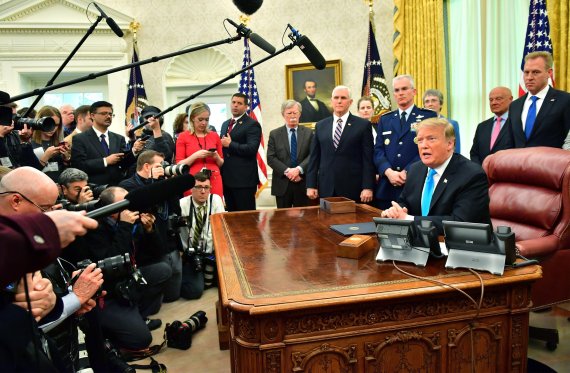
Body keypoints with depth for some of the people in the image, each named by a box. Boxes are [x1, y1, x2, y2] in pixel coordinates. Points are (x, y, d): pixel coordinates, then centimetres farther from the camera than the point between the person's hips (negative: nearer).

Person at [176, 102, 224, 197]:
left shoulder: (214, 136, 10)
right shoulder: (183, 137, 3)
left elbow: (221, 164, 15)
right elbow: (179, 165, -1)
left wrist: (216, 157, -5)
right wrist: (195, 155, -14)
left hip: (214, 180, 2)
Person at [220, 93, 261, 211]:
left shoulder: (252, 124, -6)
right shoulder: (225, 124, 19)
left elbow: (252, 148, -19)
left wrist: (230, 144, -13)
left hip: (244, 179, -7)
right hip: (227, 178, 7)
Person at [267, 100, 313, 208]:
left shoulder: (308, 133, 8)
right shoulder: (274, 134, 6)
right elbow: (270, 158, -2)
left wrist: (299, 169, -17)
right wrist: (287, 171, -14)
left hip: (303, 183, 0)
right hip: (282, 184, 0)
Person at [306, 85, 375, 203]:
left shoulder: (363, 125, 2)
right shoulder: (320, 126, 11)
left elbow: (368, 159, -3)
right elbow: (314, 157, 10)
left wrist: (368, 187, -9)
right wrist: (311, 185, 3)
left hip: (353, 189, -2)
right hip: (326, 188, 2)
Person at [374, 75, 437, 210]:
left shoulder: (429, 116, 3)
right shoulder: (385, 119, 15)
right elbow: (378, 150, 7)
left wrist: (406, 172, -15)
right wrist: (389, 172, -11)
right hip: (386, 187, 3)